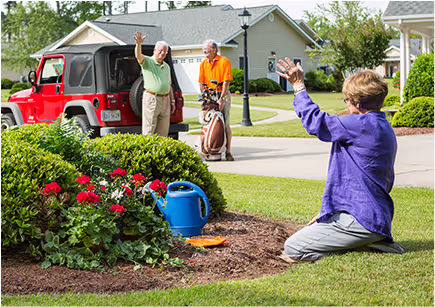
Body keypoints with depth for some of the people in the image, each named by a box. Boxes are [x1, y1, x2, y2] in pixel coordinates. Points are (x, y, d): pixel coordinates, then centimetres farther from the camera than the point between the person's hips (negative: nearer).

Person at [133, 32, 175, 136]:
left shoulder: (166, 67, 19)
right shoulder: (147, 61, -1)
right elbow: (138, 56, -23)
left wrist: (172, 101, 16)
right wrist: (138, 44, -44)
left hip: (165, 100, 6)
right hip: (151, 99, -6)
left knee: (163, 132, 8)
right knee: (149, 131, -5)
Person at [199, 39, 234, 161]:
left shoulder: (224, 61, -6)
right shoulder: (203, 64, 8)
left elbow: (226, 82, -11)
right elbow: (201, 83, 7)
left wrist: (221, 98, -17)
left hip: (223, 95, -4)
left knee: (225, 124, -6)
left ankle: (227, 151, -1)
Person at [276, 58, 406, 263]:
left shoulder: (362, 125, -18)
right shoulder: (384, 127, 12)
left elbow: (316, 121, -8)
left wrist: (298, 86, 5)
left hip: (361, 219, -10)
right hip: (378, 217, 11)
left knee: (293, 249, -8)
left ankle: (369, 248, -9)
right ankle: (373, 242, 8)